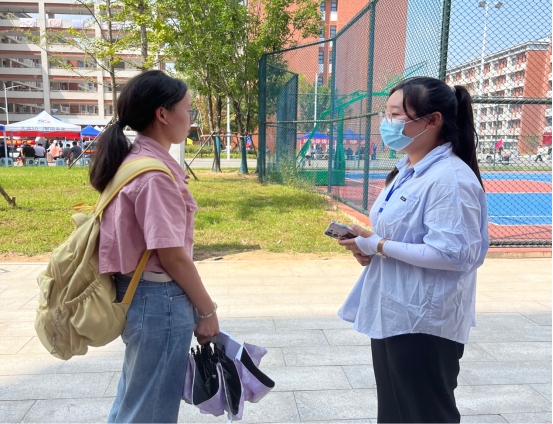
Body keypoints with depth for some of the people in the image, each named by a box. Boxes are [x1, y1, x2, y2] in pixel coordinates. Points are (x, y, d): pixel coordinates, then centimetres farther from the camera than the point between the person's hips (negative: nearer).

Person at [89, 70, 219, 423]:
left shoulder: (133, 161, 7)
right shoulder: (155, 172, -21)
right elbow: (171, 254, -21)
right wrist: (207, 310, -10)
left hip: (138, 292, 9)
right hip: (159, 300, -9)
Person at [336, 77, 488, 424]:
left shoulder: (450, 178, -21)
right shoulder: (407, 171, 9)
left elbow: (454, 253, -27)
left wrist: (377, 246, -22)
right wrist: (369, 245, -1)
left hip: (425, 322, -9)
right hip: (391, 313, 9)